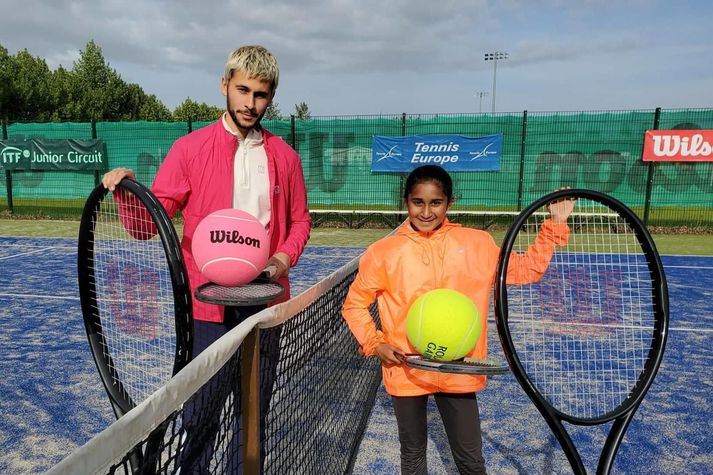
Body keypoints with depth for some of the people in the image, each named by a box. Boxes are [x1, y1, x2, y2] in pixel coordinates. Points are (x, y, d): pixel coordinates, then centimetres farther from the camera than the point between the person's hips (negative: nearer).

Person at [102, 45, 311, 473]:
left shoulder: (285, 157, 5)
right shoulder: (189, 149, -2)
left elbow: (300, 221, 12)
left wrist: (284, 258, -6)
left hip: (267, 302, 3)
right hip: (208, 304, -2)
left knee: (256, 411, 17)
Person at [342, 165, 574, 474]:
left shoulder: (476, 245, -3)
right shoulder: (384, 252, -7)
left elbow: (526, 270, 7)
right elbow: (354, 304, 2)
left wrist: (555, 225, -1)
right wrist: (375, 344, -9)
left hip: (458, 372, 1)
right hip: (405, 372, 0)